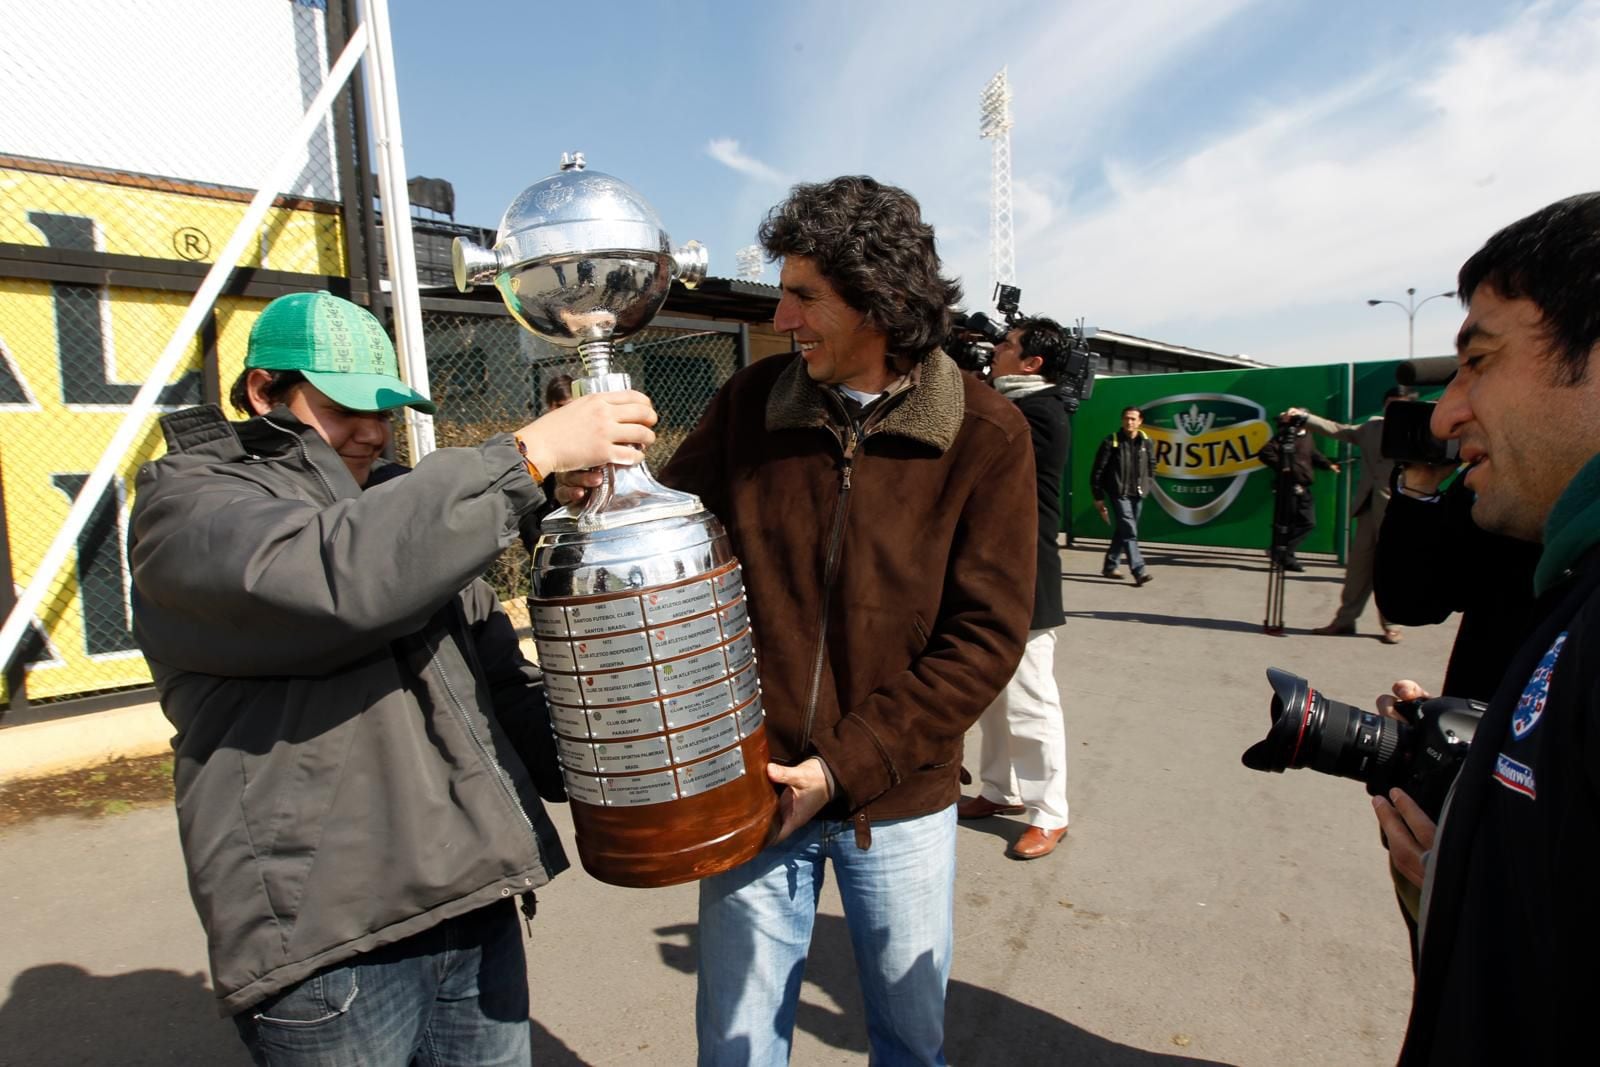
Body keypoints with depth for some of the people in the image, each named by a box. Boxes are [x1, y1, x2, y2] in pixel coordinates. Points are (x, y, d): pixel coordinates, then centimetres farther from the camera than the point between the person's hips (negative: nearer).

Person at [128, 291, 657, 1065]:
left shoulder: (398, 502, 17)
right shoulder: (186, 502, -3)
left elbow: (497, 670, 18)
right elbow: (338, 575, -26)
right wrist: (531, 451, -25)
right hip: (326, 928, -6)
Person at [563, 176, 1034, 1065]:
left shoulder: (985, 435, -10)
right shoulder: (750, 403, -3)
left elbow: (985, 634, -12)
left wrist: (847, 765, -16)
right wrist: (601, 494, -17)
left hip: (898, 799, -1)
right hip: (754, 787, 1)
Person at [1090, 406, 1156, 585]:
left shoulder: (1146, 441, 5)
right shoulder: (1111, 441, -8)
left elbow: (1152, 465, 20)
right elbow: (1098, 470, -5)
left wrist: (1147, 486, 8)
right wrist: (1098, 496, -5)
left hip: (1138, 494, 5)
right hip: (1119, 493, -5)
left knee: (1122, 531, 13)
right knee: (1129, 531, -13)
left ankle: (1110, 566, 25)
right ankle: (1139, 571, -16)